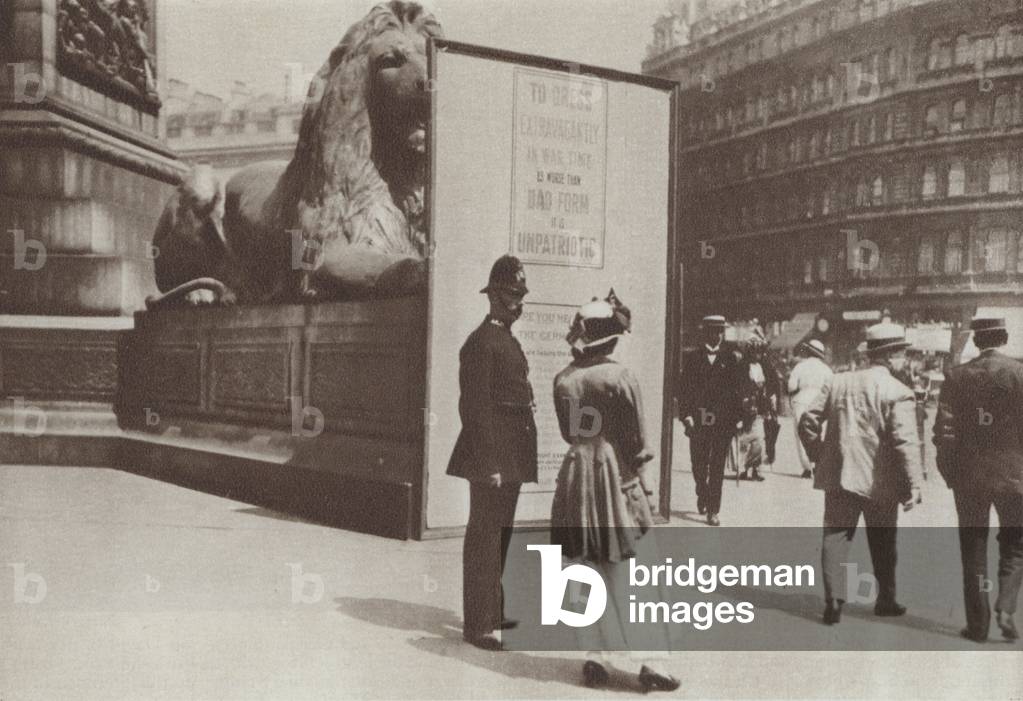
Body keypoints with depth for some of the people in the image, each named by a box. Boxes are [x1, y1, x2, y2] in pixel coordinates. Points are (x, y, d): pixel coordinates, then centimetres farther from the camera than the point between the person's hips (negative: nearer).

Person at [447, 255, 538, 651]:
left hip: (511, 458, 10)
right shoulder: (481, 342, -12)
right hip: (492, 456, -10)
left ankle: (492, 611, 29)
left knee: (499, 535, 17)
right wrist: (488, 463, -22)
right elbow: (475, 406, -18)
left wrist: (516, 459, 17)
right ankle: (478, 624, 1)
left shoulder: (508, 340, 18)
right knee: (485, 537, -5)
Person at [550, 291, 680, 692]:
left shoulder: (564, 379, 2)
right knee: (628, 579, 2)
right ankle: (647, 665, 7)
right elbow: (635, 439, -7)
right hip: (614, 475, -4)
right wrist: (643, 485, 1)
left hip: (575, 475, 4)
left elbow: (567, 432, 9)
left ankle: (593, 659, 15)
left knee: (584, 573, 10)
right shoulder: (620, 377, -11)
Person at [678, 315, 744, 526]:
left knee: (717, 468, -2)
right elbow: (684, 388, 3)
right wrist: (686, 415, -6)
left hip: (723, 421, -1)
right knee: (699, 465, 8)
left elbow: (737, 389, 4)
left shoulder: (730, 358, 6)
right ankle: (702, 496, 35)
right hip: (698, 419, 1)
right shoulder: (691, 357, 6)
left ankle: (713, 511, 3)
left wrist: (735, 417, -4)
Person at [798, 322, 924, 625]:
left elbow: (808, 421, 3)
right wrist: (913, 486, -12)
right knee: (882, 544, 15)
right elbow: (905, 443, -17)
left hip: (838, 476, 3)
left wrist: (819, 456, 14)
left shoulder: (837, 382, 3)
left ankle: (833, 601, -1)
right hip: (880, 482, -3)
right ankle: (886, 600, 28)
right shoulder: (898, 393, -12)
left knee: (835, 538, 6)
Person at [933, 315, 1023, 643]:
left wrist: (949, 473, 7)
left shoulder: (957, 377, -3)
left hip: (969, 478, 1)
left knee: (973, 551, 12)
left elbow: (945, 431, -4)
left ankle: (977, 623, 15)